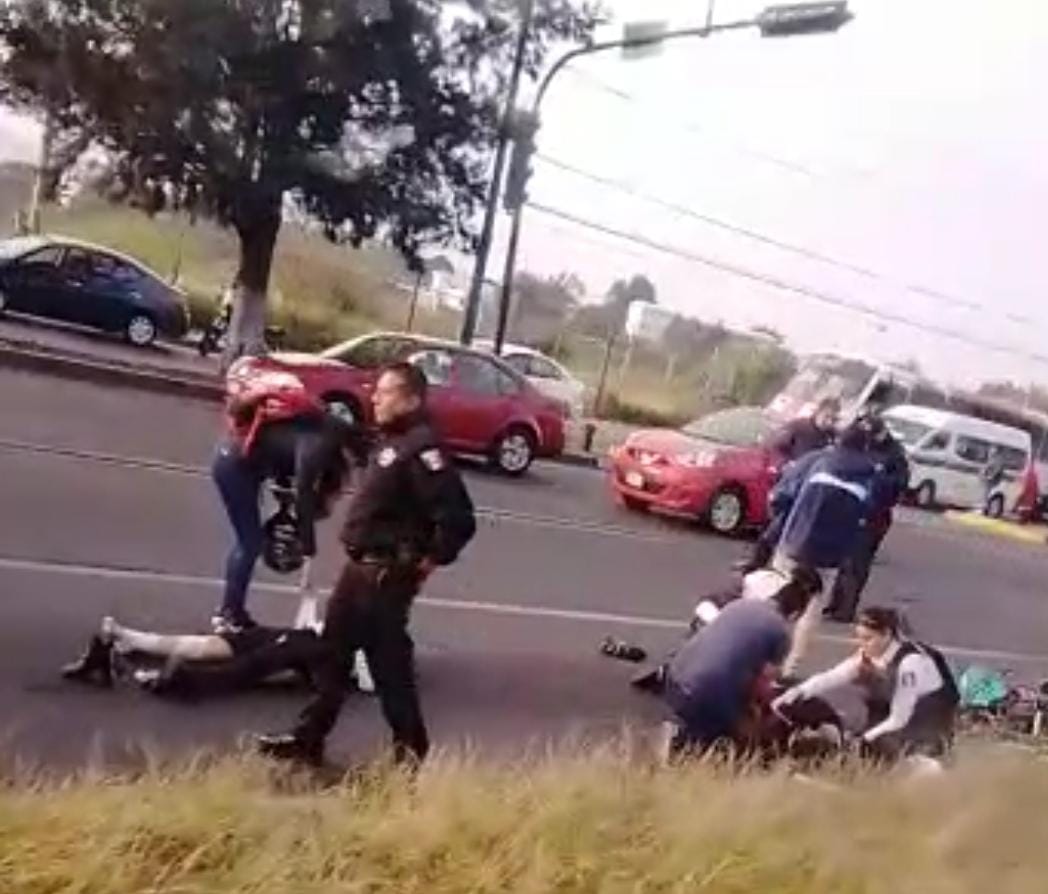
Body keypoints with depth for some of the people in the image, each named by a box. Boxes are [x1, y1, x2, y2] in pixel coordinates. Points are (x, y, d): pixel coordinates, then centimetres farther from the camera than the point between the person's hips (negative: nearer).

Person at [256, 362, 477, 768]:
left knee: (389, 666, 1)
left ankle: (411, 752, 16)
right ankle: (308, 737, 29)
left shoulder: (421, 448, -22)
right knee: (331, 653, 16)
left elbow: (459, 519, -27)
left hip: (388, 575, -10)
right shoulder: (390, 440, 10)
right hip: (359, 567, 10)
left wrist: (430, 561, -15)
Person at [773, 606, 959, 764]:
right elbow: (830, 677, -17)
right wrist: (795, 693, -32)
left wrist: (862, 742, -19)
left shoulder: (910, 662, -26)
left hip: (933, 728, -6)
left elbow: (898, 720, -23)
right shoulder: (868, 655, -6)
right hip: (901, 719, 6)